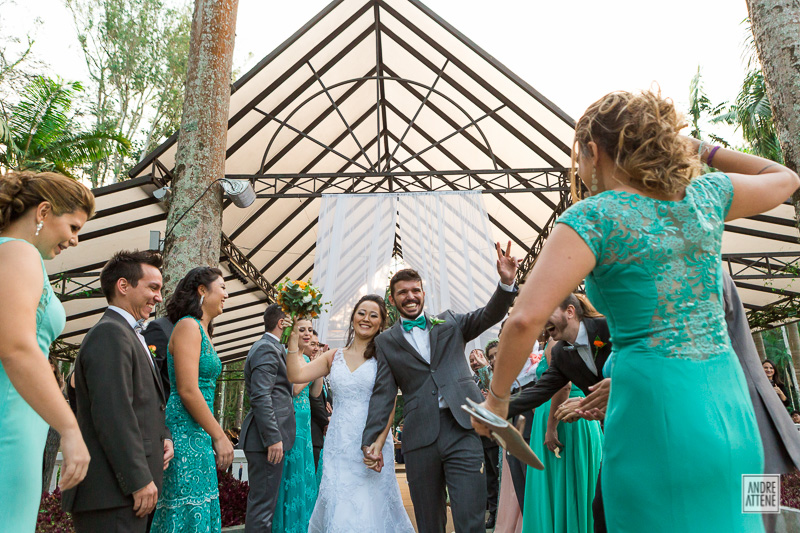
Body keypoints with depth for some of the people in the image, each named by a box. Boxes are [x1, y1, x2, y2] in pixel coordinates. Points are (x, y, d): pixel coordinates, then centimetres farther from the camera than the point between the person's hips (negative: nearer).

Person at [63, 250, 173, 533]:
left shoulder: (130, 335, 18)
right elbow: (112, 413, -22)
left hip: (129, 486, 10)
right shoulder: (109, 334, -14)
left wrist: (162, 435, 5)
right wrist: (139, 479, -20)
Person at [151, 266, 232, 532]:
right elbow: (187, 390, -18)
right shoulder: (188, 326, -10)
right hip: (187, 433, -9)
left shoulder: (202, 331, 17)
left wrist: (216, 436, 13)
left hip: (198, 433, 9)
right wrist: (220, 437, -14)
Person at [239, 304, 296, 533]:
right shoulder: (267, 349, -13)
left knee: (262, 501, 17)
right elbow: (261, 397, -21)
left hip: (267, 436, 10)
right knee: (263, 503, -4)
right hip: (267, 437, -10)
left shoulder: (269, 347, 19)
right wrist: (274, 438, -22)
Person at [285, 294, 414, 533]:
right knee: (338, 508, 6)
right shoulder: (334, 356, 9)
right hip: (337, 447, 3)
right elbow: (297, 374, 0)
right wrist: (294, 337, -2)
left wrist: (378, 446, -16)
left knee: (370, 508, 2)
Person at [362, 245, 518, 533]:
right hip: (420, 437, 1)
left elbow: (490, 314, 1)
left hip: (462, 429, -1)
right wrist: (371, 440, -2)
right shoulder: (386, 341, 11)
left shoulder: (449, 323, 13)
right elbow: (383, 392, 7)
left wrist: (506, 282, -18)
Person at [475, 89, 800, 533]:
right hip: (731, 405, 7)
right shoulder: (705, 195, 6)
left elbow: (526, 318, -23)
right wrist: (701, 149, 27)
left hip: (655, 409, -6)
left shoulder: (593, 218, -11)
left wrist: (497, 398, -8)